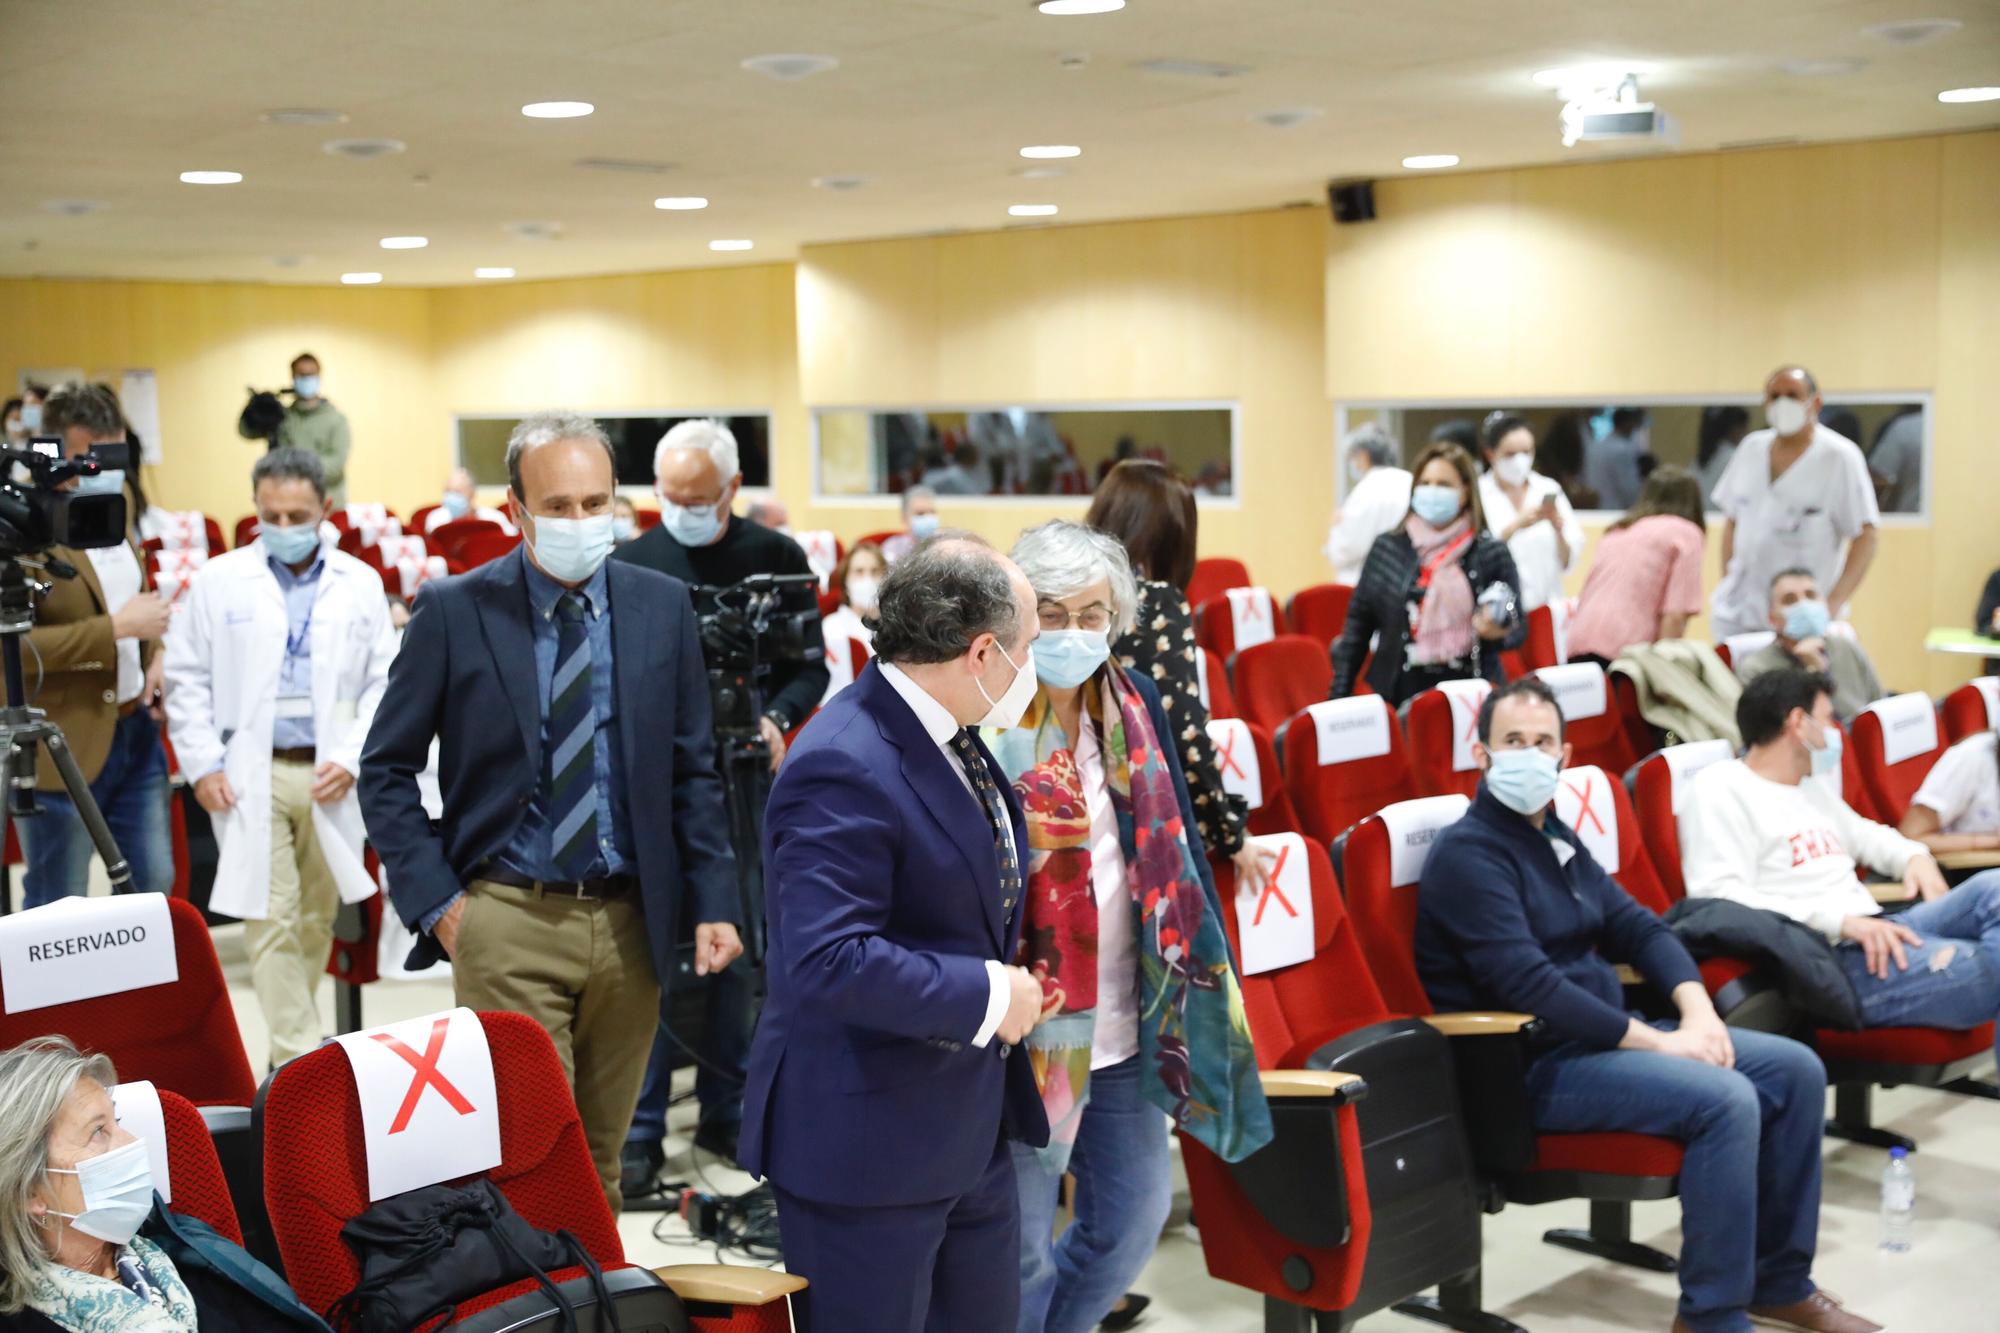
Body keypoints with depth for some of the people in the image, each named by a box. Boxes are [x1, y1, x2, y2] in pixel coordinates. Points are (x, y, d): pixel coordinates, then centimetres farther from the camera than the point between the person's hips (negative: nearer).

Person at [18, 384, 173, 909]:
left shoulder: (116, 501, 8)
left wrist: (157, 651, 3)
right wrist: (117, 629, -23)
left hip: (136, 726, 8)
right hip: (62, 746, -8)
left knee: (154, 886, 16)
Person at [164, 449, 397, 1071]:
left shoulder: (360, 584, 5)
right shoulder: (218, 581, 2)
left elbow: (384, 682, 5)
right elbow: (186, 681, 6)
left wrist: (352, 758, -6)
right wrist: (202, 765, -2)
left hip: (331, 776, 2)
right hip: (251, 774, -1)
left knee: (317, 920, 10)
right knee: (271, 921, -5)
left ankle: (291, 1043, 27)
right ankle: (301, 1060, -1)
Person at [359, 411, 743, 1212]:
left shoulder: (662, 605, 4)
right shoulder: (453, 611, -4)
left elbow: (693, 770, 7)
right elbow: (387, 769, 1)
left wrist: (712, 903, 0)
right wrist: (434, 900, -7)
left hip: (631, 923, 3)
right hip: (510, 924, -3)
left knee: (602, 1157, 14)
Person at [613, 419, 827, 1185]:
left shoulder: (776, 557, 2)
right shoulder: (631, 563, 0)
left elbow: (812, 665, 4)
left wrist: (777, 719, -13)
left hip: (746, 780, 1)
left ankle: (724, 1113, 22)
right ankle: (642, 1127, 10)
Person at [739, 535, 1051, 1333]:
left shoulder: (951, 737, 6)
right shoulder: (842, 770, -25)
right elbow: (826, 963, -33)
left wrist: (1010, 984, 4)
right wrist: (987, 996, -22)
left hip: (971, 1124, 9)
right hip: (867, 1140, -9)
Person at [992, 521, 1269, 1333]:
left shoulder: (1132, 704, 6)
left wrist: (1192, 967, 12)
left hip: (1126, 1014, 6)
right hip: (1032, 1018, -6)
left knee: (1135, 1210, 17)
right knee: (1021, 1245, 3)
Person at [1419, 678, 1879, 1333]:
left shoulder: (1555, 837, 14)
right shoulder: (1469, 852, -15)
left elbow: (1637, 927, 13)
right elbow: (1529, 987, -24)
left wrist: (1697, 1008, -6)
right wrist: (1658, 1042, -22)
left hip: (1604, 1033, 10)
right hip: (1534, 1065, -10)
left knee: (1796, 1069, 3)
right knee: (1726, 1100, -27)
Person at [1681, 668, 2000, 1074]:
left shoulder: (1812, 786, 27)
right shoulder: (1721, 789, -4)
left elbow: (1863, 835, 44)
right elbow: (1720, 899, -17)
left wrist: (1914, 856, 19)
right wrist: (1842, 921, -22)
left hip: (1874, 934, 9)